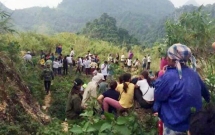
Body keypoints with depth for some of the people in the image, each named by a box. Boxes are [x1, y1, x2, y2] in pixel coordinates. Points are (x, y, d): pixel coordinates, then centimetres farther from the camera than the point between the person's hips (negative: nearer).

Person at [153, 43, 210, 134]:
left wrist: (160, 78, -5)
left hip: (175, 125, -6)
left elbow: (157, 96, -14)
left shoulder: (169, 77, -28)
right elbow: (204, 91, 12)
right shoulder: (193, 73, -4)